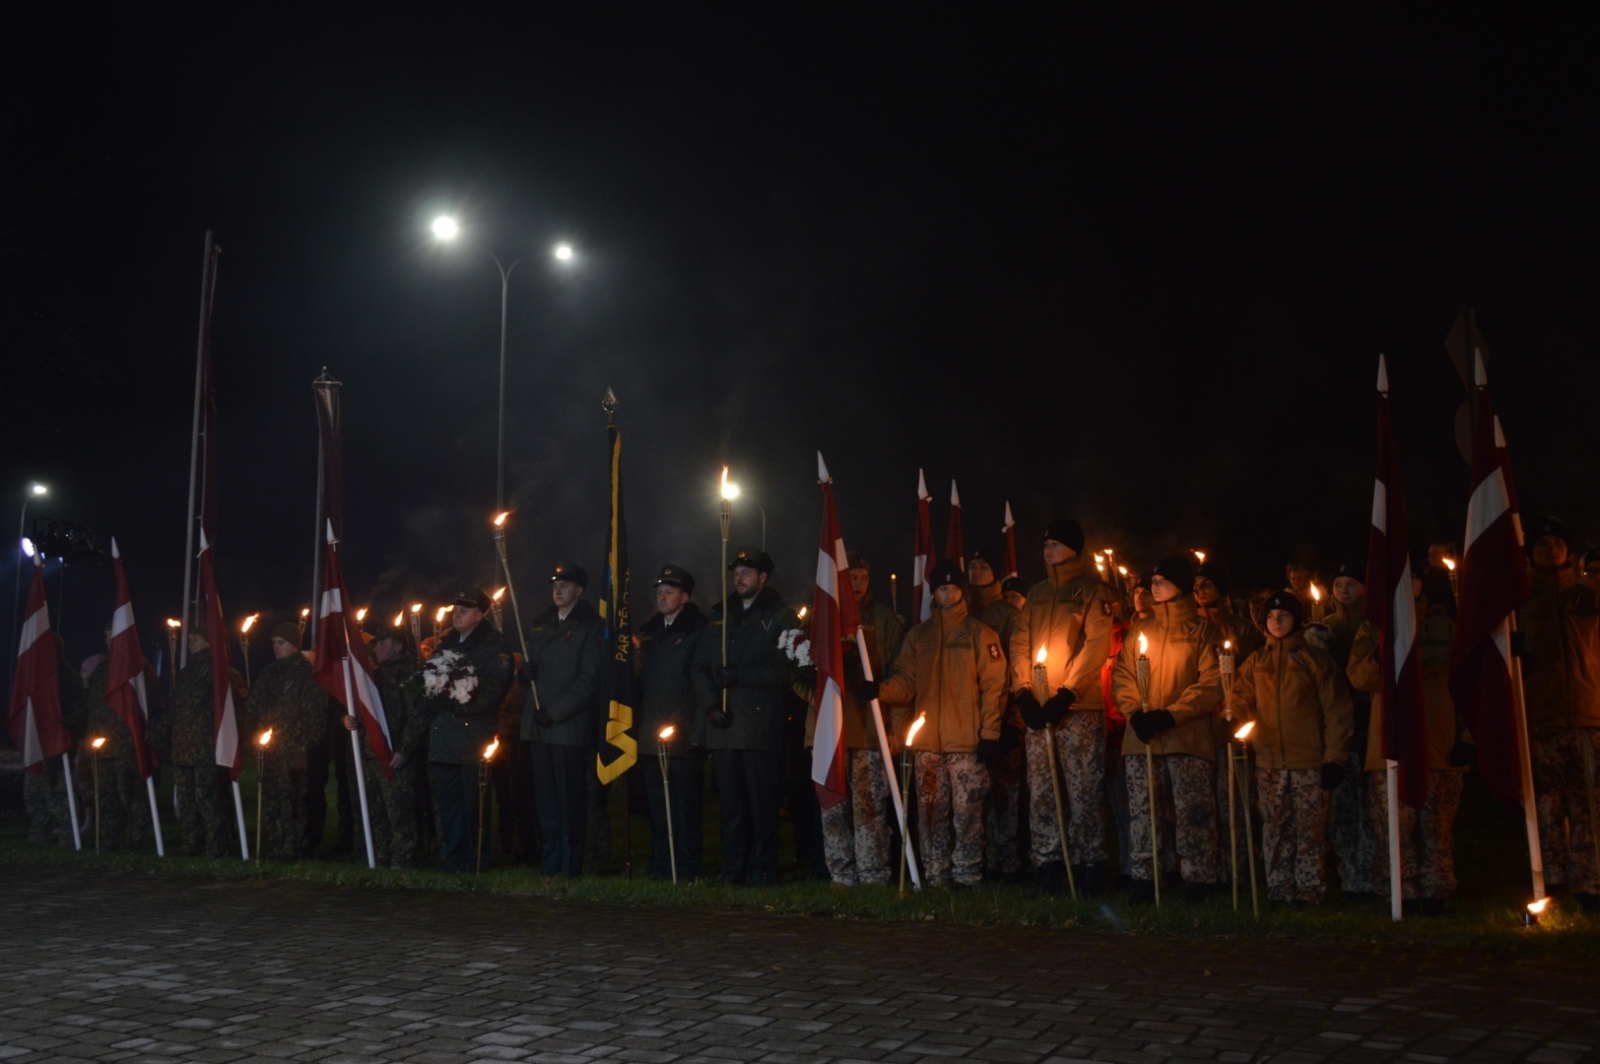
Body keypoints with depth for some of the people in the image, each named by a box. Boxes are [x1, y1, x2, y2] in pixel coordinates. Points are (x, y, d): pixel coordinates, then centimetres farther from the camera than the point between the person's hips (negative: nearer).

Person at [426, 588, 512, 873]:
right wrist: (431, 702, -1)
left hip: (473, 734, -7)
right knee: (446, 799, 8)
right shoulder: (446, 642, 19)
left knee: (472, 801, -3)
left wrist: (463, 703, -22)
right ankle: (452, 857, 17)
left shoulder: (494, 645, -2)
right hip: (443, 735, 7)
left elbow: (495, 686, -13)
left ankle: (473, 859, 5)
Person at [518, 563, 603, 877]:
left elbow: (589, 682, -9)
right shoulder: (539, 627, 19)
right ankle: (548, 865, 13)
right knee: (545, 801, 8)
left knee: (570, 801, -4)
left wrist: (555, 712, -14)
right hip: (538, 725, 6)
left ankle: (570, 867, 1)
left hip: (571, 726, -6)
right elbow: (527, 674, 22)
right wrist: (524, 672, -3)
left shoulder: (590, 628, -1)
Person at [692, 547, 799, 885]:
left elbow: (783, 668, -7)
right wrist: (709, 705, -2)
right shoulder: (719, 616, 19)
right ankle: (732, 870, 12)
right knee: (731, 803, 5)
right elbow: (700, 665, 13)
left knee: (763, 801, -3)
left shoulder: (781, 617, 5)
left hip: (762, 726, -4)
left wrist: (739, 676, -15)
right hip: (723, 725, 4)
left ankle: (763, 870, 4)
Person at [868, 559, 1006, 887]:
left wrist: (990, 732, -7)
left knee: (967, 813, -4)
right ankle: (936, 878, 14)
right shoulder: (917, 636, 16)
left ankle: (967, 876, 4)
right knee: (931, 815, 6)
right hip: (927, 742, 3)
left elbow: (993, 685, 0)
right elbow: (906, 682, 10)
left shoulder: (979, 633, 6)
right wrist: (880, 689, -12)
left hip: (968, 740, -3)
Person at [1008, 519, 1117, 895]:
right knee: (1040, 791, 6)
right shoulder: (1037, 593, 17)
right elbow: (1019, 641, 11)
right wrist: (1022, 691, -3)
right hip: (1037, 708, 5)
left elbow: (1096, 646, -9)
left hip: (1079, 707, -5)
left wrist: (1066, 694, -17)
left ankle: (1089, 865, 5)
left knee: (1084, 790, -3)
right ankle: (1047, 865, 12)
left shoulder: (1094, 591, 0)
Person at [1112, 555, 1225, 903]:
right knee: (1142, 809, 6)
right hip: (1141, 737, 4)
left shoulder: (1202, 630, 3)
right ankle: (1143, 879, 13)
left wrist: (1170, 715, -14)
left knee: (1192, 810, -4)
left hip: (1188, 736, -4)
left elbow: (1212, 684, -5)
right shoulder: (1140, 628, 15)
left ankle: (1199, 881, 3)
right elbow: (1122, 674, 11)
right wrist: (1135, 712, -7)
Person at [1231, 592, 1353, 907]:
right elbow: (1241, 700, 7)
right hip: (1269, 760, 3)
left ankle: (1309, 888, 7)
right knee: (1275, 828, 6)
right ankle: (1279, 888, 13)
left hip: (1309, 761, -3)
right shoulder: (1255, 662, 12)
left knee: (1310, 828, -1)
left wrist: (1334, 757, -6)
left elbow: (1336, 710, 0)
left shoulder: (1315, 659, 2)